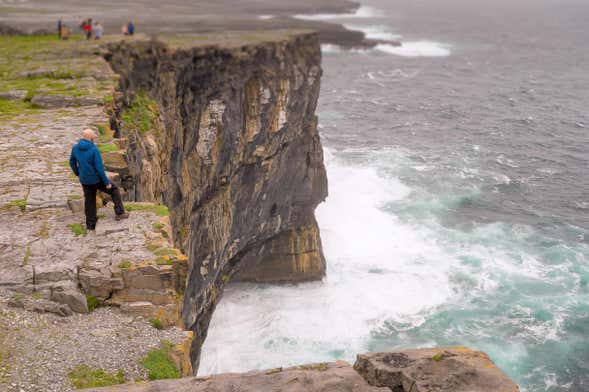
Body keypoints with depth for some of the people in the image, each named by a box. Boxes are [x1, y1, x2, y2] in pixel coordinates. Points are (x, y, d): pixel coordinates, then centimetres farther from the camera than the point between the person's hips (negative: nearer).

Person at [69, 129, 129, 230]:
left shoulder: (75, 148, -4)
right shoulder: (94, 150, -22)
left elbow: (72, 162, 10)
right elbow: (100, 168, -22)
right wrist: (107, 182, -14)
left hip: (84, 180, 5)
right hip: (96, 179, -5)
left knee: (89, 201, 19)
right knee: (114, 190, 15)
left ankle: (90, 224, 26)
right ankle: (119, 213, 12)